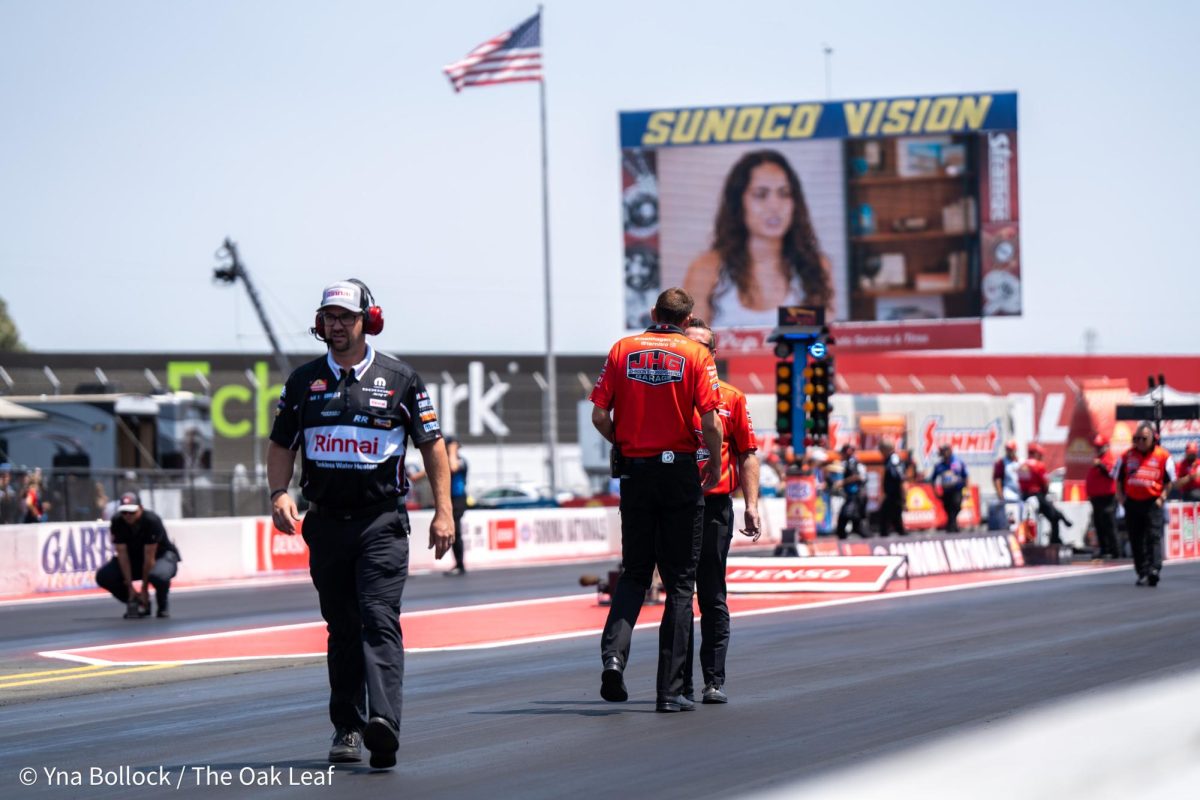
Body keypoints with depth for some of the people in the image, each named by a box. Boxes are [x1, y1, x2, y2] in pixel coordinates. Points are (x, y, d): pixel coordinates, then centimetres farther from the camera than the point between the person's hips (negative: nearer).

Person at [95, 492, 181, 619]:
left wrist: (144, 589, -25)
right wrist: (130, 588, -21)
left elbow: (149, 557, -27)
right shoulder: (117, 522, -17)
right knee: (103, 576, -19)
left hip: (162, 555, -4)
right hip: (134, 558, 4)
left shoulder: (152, 521, -28)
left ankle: (163, 606, -5)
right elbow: (122, 554, -17)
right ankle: (135, 604, 4)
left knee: (158, 575, -41)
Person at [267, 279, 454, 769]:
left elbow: (432, 444, 6)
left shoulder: (399, 379, 2)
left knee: (379, 620, -15)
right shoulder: (303, 381, 10)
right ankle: (347, 728, 16)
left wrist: (443, 511, -1)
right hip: (326, 522, 3)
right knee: (342, 629, 9)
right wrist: (279, 493, -3)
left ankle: (383, 722, -28)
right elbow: (281, 445, 15)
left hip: (382, 521, -3)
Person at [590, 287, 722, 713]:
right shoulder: (695, 354, -4)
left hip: (634, 470, 3)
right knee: (679, 582, 5)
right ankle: (670, 690, 3)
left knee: (634, 573, 16)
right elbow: (710, 422, -13)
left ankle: (614, 654, -9)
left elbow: (600, 415, -1)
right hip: (680, 471, -2)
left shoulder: (622, 349, 4)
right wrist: (715, 463, 4)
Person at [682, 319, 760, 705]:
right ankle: (680, 682, 9)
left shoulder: (731, 397, 9)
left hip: (715, 504, 0)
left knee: (712, 598, 0)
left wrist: (751, 505, 1)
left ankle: (714, 680, 1)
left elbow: (747, 454, 10)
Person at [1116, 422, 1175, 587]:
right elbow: (1119, 479, 17)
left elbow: (1169, 480, 4)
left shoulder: (1163, 456, 0)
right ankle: (1142, 573, 12)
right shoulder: (1127, 456, 8)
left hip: (1152, 503, -4)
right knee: (1136, 540, 5)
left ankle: (1154, 569, -21)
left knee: (1154, 536, -12)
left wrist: (1162, 498, -6)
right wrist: (1121, 497, 6)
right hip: (1132, 503, 4)